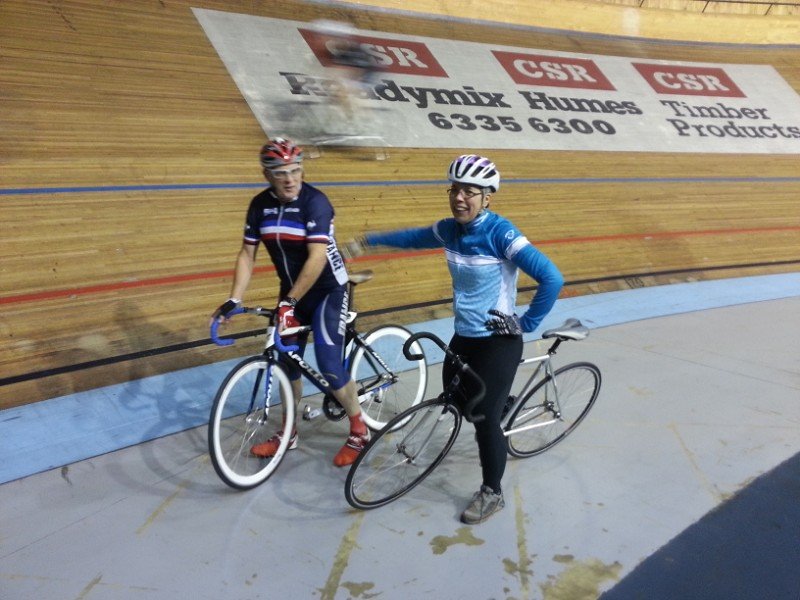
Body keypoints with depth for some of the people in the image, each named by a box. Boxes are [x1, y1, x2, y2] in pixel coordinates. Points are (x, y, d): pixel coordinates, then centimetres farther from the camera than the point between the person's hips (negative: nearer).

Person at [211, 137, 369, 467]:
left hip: (327, 290, -6)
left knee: (328, 363, -10)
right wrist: (233, 301, -10)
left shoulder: (315, 202, -23)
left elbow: (317, 258, -29)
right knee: (288, 360, 10)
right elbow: (247, 255, -2)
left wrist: (289, 301, -32)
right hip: (292, 292, 6)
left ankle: (359, 430, 10)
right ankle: (289, 432, 27)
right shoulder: (260, 205, -5)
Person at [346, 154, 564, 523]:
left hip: (499, 341, -7)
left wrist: (527, 323, -17)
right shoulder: (449, 230, -2)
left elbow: (552, 279, -26)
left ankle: (492, 493, 22)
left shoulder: (500, 233, -22)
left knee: (485, 419, 0)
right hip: (464, 337, 7)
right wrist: (368, 241, 27)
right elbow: (413, 238, 19)